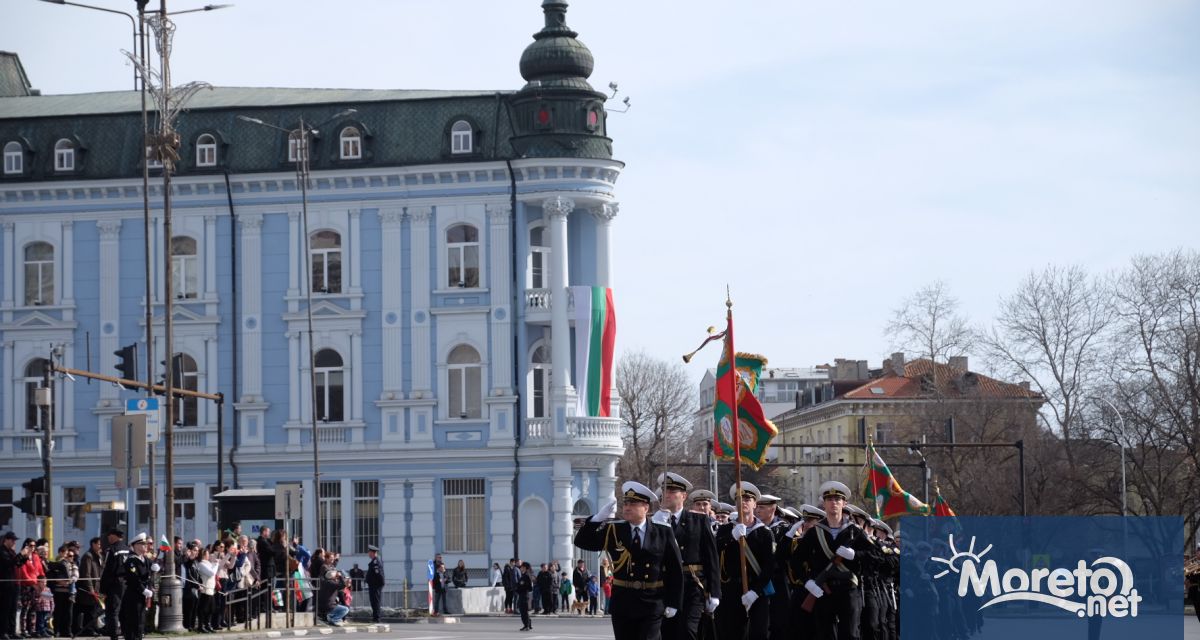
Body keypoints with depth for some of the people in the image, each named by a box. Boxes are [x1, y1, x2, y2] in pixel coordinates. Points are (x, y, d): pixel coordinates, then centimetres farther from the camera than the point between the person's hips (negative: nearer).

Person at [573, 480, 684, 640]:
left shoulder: (663, 533, 0)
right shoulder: (614, 531, 4)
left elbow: (675, 571, 1)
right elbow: (582, 541, 0)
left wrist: (673, 603, -3)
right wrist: (599, 518, -15)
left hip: (652, 605, -2)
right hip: (623, 602, 3)